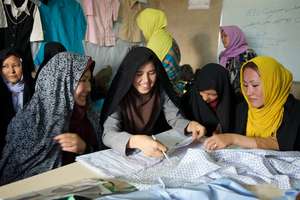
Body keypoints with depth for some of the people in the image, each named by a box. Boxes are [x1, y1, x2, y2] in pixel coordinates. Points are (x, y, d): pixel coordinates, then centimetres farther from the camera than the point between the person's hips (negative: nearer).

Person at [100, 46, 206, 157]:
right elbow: (108, 135, -30)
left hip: (154, 152, 3)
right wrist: (136, 141, -49)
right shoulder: (119, 96, -20)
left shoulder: (161, 91, -9)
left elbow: (175, 118, -6)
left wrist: (189, 125, -29)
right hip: (124, 154, -2)